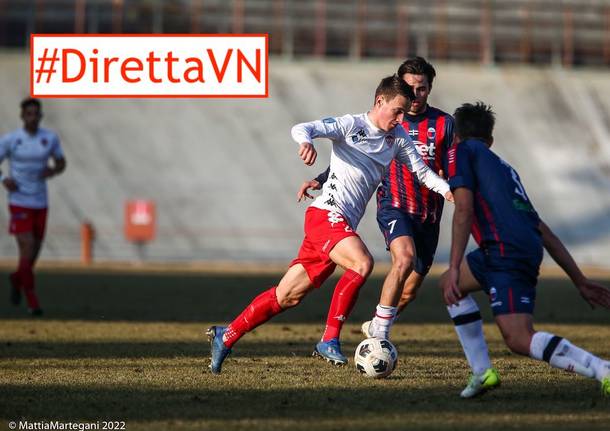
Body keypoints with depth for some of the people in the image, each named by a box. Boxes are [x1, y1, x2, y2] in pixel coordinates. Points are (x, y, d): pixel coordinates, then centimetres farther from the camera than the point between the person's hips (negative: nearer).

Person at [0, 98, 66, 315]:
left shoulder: (50, 138, 2)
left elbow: (61, 163, 14)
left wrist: (52, 171, -8)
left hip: (40, 204, 4)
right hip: (19, 203, -4)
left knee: (34, 251, 11)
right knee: (27, 248, -15)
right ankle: (31, 299, -5)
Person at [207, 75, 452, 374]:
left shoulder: (397, 137, 14)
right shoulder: (351, 125, -5)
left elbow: (422, 171, 15)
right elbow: (302, 128, -15)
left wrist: (447, 190, -4)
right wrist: (305, 142, -39)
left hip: (342, 226, 7)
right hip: (326, 214, -7)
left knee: (288, 296, 8)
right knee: (362, 263, -31)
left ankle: (225, 337, 19)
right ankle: (329, 340, -23)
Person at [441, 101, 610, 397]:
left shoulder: (462, 151, 13)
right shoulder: (504, 168, 32)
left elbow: (464, 210, -4)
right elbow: (544, 232, 29)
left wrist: (455, 268, -8)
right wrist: (581, 281, 28)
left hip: (507, 248, -8)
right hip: (530, 248, 8)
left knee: (519, 339, -17)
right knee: (450, 285, 26)